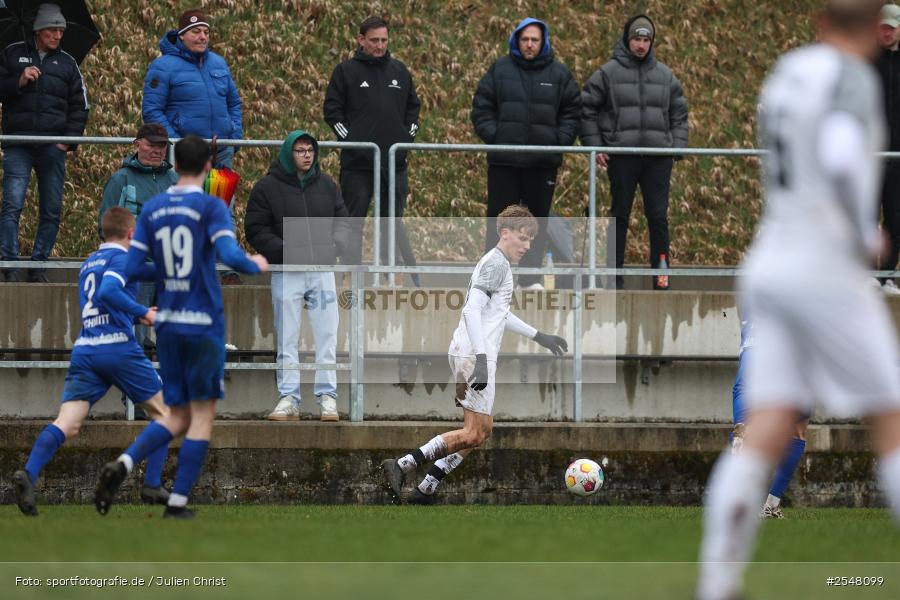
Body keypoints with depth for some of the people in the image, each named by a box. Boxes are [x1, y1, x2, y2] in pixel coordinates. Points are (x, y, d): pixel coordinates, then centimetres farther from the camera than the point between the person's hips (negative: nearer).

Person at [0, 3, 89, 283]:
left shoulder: (67, 63, 13)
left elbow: (79, 106, 15)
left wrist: (69, 140, 3)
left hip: (53, 147, 2)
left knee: (51, 211, 1)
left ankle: (39, 265, 10)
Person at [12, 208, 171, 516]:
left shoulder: (88, 264, 23)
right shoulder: (122, 258, -1)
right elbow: (108, 292, -19)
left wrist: (137, 315, 35)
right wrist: (143, 312, -11)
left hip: (84, 351, 6)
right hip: (119, 348, -6)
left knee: (67, 425, -7)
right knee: (163, 412, 12)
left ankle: (29, 473, -30)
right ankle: (152, 485, 6)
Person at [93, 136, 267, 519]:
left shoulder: (152, 209, 7)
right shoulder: (211, 208, -7)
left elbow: (132, 267, 4)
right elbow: (230, 256, -20)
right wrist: (256, 265, 0)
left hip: (166, 324, 5)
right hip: (204, 323, -5)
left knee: (177, 417, 12)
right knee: (202, 415, 4)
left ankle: (122, 465, -12)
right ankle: (178, 503, -1)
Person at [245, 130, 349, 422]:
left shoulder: (326, 185, 10)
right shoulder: (268, 187, 0)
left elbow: (342, 220, 17)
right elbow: (255, 230, -1)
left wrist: (335, 244, -4)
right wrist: (285, 250, -14)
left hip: (322, 270, 2)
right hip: (286, 274, -2)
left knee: (327, 337, 0)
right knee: (287, 340, 1)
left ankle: (327, 396, 4)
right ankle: (288, 398, 5)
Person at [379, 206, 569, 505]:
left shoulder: (498, 263, 21)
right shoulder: (496, 263, -11)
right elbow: (473, 309, -22)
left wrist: (539, 337, 42)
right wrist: (481, 360, -28)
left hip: (464, 353, 10)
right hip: (475, 355, -10)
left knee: (481, 429, 14)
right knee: (474, 433, -11)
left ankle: (426, 489, 11)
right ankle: (401, 466, -15)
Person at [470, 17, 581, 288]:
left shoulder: (558, 73, 6)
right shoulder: (499, 70, 4)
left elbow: (572, 111, 9)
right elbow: (481, 106, 5)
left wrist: (560, 140, -4)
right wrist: (492, 134, -6)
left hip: (544, 161, 1)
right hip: (504, 161, -1)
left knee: (538, 219, 7)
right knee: (499, 217, -1)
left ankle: (531, 276, 14)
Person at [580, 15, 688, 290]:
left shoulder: (665, 76, 11)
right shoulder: (608, 74, 2)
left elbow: (679, 115, 18)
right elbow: (587, 109, 5)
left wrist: (677, 146, 7)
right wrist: (594, 146, -2)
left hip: (658, 158, 2)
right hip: (621, 155, -2)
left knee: (658, 216, -1)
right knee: (620, 216, 3)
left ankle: (661, 272, 3)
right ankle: (615, 275, 9)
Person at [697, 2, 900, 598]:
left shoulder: (789, 72, 16)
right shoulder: (852, 78, -10)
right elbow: (843, 159, -28)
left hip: (771, 264, 7)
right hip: (826, 269, -7)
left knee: (766, 434, -1)